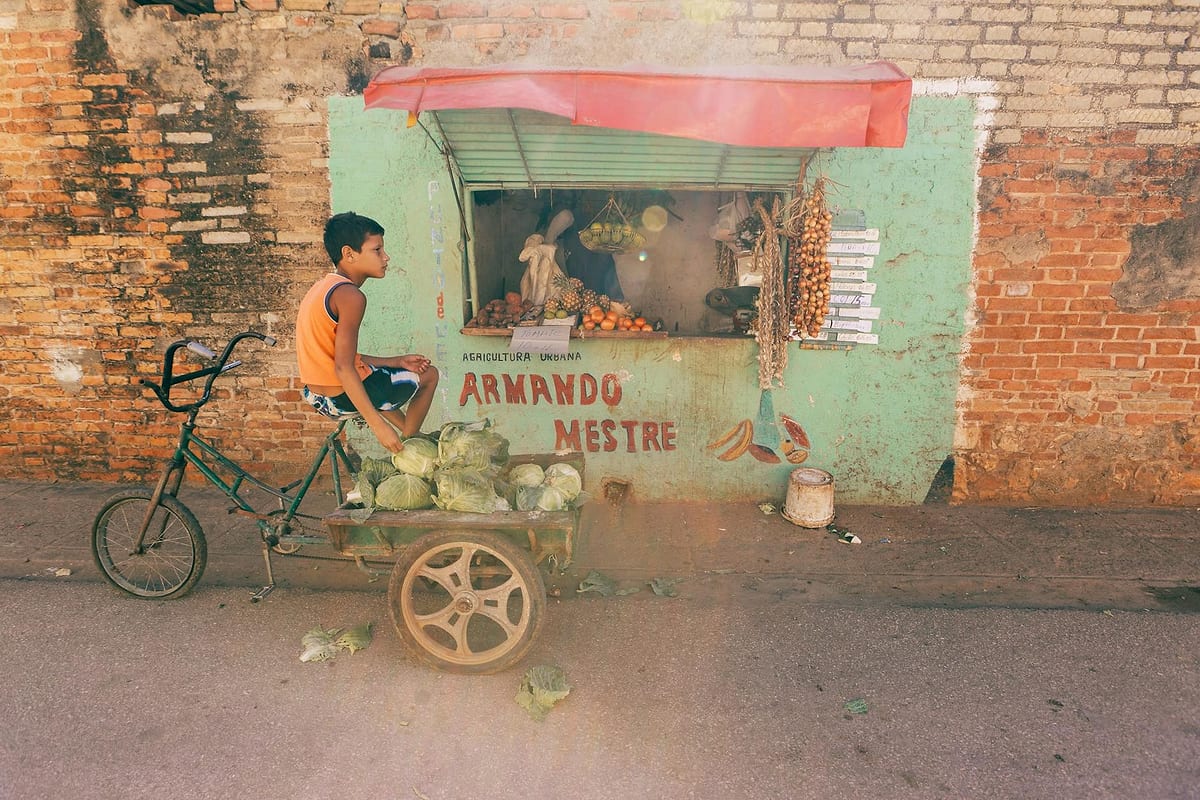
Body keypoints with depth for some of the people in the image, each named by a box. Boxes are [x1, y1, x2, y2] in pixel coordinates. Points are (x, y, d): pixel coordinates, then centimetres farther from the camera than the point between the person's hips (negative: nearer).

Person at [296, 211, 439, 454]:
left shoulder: (322, 287, 12)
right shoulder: (350, 295, -18)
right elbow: (343, 367, -26)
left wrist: (397, 361, 14)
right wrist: (379, 425, -24)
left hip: (316, 396, 10)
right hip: (343, 397, -10)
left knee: (376, 370, 39)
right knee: (429, 374, 8)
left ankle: (412, 434, 40)